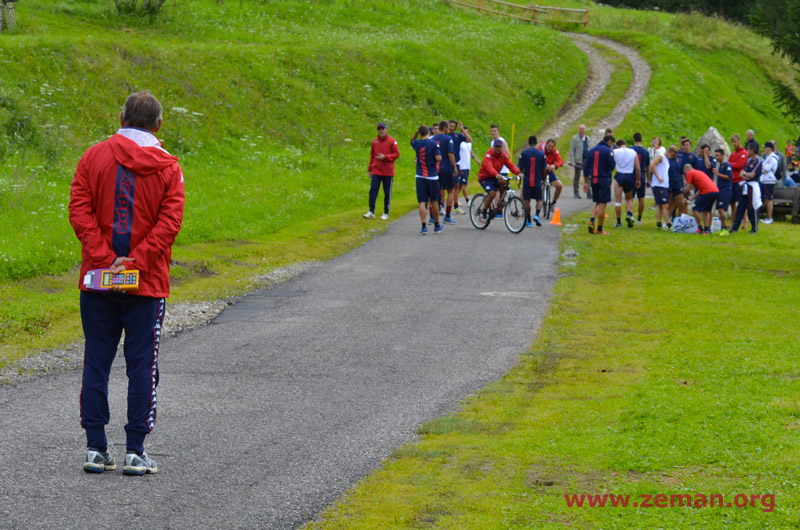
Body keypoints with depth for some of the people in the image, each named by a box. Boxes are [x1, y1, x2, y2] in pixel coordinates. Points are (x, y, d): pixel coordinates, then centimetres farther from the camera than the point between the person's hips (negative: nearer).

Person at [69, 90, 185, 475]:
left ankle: (96, 449, 6)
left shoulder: (94, 157, 3)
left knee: (96, 363, 7)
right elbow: (170, 222, -10)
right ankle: (135, 451, 1)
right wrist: (134, 262, -13)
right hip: (147, 283, -1)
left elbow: (79, 211, -6)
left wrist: (103, 258, -10)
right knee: (141, 365, 3)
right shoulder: (168, 167, 1)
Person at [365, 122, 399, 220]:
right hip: (376, 171, 3)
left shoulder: (391, 141, -2)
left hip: (388, 172, -3)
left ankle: (386, 213, 12)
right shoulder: (374, 142, 9)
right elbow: (372, 156, 15)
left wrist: (385, 157, -16)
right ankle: (371, 212, -5)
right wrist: (369, 170, 13)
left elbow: (396, 153, -5)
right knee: (373, 190, -7)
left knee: (387, 193, 3)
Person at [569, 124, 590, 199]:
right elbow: (571, 150, -4)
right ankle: (576, 193, 8)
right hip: (578, 160, -4)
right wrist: (572, 162, -12)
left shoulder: (587, 138, 14)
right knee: (577, 177, 2)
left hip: (587, 160, 4)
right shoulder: (575, 138, -1)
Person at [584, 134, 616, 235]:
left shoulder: (592, 150, 10)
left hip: (594, 180, 6)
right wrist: (613, 156, 6)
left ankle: (592, 221, -5)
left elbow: (586, 167, 10)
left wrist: (586, 182, 14)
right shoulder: (608, 151, -9)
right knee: (602, 204, 0)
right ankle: (599, 229, 2)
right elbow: (612, 166, -11)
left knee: (597, 203, 17)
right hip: (604, 180, -6)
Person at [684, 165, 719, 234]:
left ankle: (700, 229, 0)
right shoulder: (699, 172, 32)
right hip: (716, 191, 8)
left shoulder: (689, 173, 7)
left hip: (707, 192, -8)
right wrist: (692, 198, 33)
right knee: (707, 210, 23)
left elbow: (688, 189, 3)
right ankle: (707, 228, 14)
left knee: (696, 209, 2)